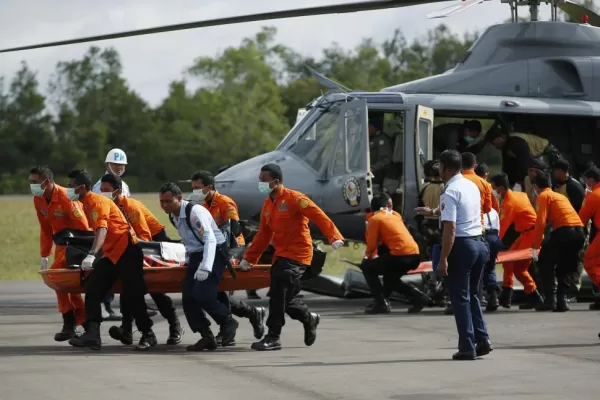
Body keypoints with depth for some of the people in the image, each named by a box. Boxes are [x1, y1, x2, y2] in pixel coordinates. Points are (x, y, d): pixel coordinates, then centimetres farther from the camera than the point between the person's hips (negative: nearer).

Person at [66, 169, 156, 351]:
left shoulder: (98, 202, -16)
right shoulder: (86, 204, 12)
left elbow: (102, 229, -31)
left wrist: (92, 255, -44)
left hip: (126, 249, -9)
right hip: (111, 254, 9)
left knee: (133, 294, -6)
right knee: (93, 290, -3)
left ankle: (148, 334, 7)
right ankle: (92, 334, -10)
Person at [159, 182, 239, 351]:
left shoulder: (195, 212, -22)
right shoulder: (173, 215, 5)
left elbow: (210, 239, -31)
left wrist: (205, 267, -41)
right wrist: (190, 261, 22)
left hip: (213, 253, -8)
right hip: (195, 255, 9)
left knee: (201, 295, -22)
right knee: (188, 298, -3)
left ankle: (228, 323, 1)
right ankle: (207, 337, 5)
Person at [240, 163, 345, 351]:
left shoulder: (293, 198, -12)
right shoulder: (267, 205, 13)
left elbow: (319, 216, -18)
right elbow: (263, 235, 19)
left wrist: (334, 237, -29)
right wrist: (249, 258, 16)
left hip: (297, 254, -8)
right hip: (281, 255, 8)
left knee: (279, 294, -16)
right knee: (285, 297, 10)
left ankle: (273, 337, -12)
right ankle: (309, 319, 36)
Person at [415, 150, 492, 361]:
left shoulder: (450, 193, -15)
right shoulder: (472, 186, 11)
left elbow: (450, 228, -21)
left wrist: (443, 258, -18)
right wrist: (433, 212, 43)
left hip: (462, 246, -8)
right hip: (479, 242, 8)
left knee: (460, 298, 1)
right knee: (472, 294, 19)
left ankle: (467, 347, 1)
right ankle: (482, 339, 11)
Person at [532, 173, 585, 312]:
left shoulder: (543, 196, 7)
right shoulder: (560, 196, 31)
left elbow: (541, 221, -4)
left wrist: (535, 246, 0)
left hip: (564, 230, -7)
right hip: (579, 231, 7)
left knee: (545, 261, 6)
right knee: (565, 267, 20)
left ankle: (550, 299, -3)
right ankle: (562, 300, 9)